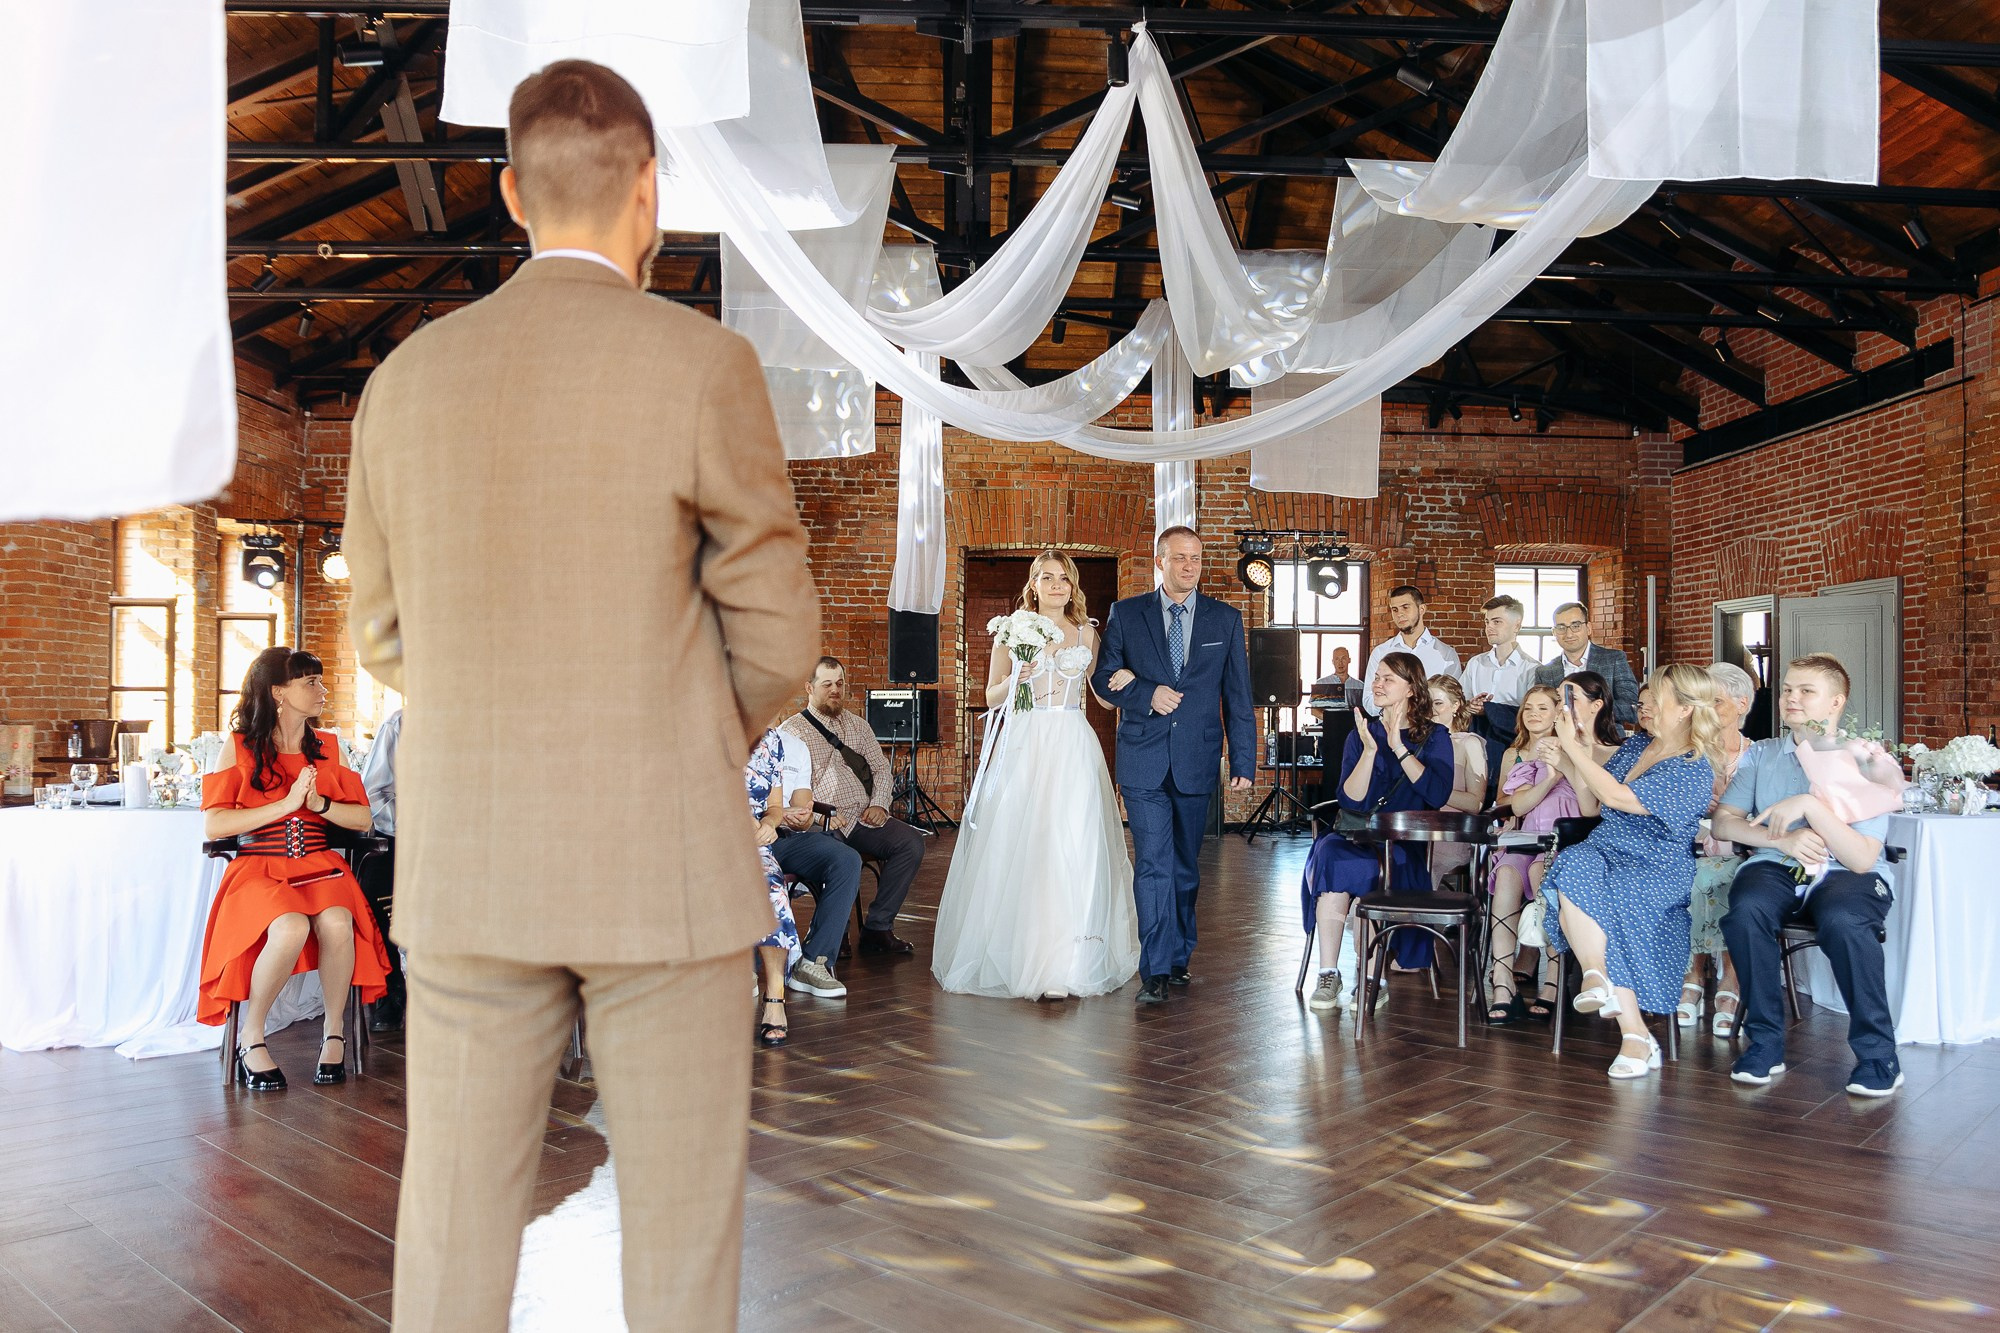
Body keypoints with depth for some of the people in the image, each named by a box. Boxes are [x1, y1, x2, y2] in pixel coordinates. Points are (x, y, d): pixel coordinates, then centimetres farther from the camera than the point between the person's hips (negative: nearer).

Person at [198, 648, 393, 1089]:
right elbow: (212, 825, -8)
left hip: (319, 866, 3)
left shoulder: (328, 747, 13)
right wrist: (285, 804, -13)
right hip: (260, 868, -2)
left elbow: (363, 818, 9)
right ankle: (250, 1037, -11)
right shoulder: (241, 747, 3)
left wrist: (319, 804, -9)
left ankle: (335, 1032, -11)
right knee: (290, 928, -35)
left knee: (337, 924, -32)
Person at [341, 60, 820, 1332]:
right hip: (660, 858, -4)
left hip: (468, 858, 4)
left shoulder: (409, 378, 5)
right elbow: (776, 631, -6)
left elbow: (387, 631, 13)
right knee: (682, 1223, 9)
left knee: (457, 1221, 14)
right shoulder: (706, 365, -10)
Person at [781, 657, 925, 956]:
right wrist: (823, 814, -20)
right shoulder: (793, 730, 4)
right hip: (822, 825, -5)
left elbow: (882, 768, 18)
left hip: (864, 819, 5)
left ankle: (877, 928, -10)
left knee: (911, 842, -20)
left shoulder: (857, 726, 22)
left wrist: (879, 803, -2)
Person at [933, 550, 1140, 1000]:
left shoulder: (1087, 634, 12)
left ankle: (1059, 966, -6)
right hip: (1023, 747, 0)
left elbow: (1106, 696, 13)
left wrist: (1125, 680, -7)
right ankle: (1014, 955, 11)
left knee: (1069, 849, -8)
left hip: (1073, 750, 0)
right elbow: (992, 697, 10)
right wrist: (1017, 677, -9)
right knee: (1016, 848, -3)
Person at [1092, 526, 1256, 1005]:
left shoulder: (1226, 619, 6)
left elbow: (1238, 697, 5)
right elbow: (1103, 678, 5)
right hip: (1144, 760, -2)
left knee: (1186, 865, 13)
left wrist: (1244, 763, 0)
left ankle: (1178, 955, 28)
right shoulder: (1126, 614, 3)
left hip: (1197, 762, 2)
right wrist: (1147, 695, -13)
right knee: (1153, 865, -8)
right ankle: (1156, 970, -4)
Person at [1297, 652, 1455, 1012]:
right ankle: (1328, 975, -29)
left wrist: (1398, 747, -13)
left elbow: (1438, 795, -12)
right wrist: (1370, 751, -10)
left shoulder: (1434, 737, 6)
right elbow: (1351, 801, 1)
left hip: (1404, 847, -2)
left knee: (1364, 870, -34)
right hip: (1355, 837, 3)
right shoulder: (1361, 735, 14)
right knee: (1329, 852, -32)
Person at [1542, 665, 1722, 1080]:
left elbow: (1617, 797, -17)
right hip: (1604, 852, 6)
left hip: (1657, 867, -6)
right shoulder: (1635, 745, 17)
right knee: (1572, 867, -32)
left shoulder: (1692, 769, -7)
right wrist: (1573, 754, 9)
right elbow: (1591, 807, 20)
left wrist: (1573, 747, -11)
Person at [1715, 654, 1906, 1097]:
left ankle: (1878, 1055, -18)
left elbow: (1862, 858, -13)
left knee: (1842, 919, -37)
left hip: (1848, 875, -2)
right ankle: (1765, 1042, -16)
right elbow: (1723, 823, 2)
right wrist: (1782, 839, -14)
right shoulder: (1760, 756, 9)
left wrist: (1810, 805, -24)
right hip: (1776, 868, 3)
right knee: (1746, 909, -32)